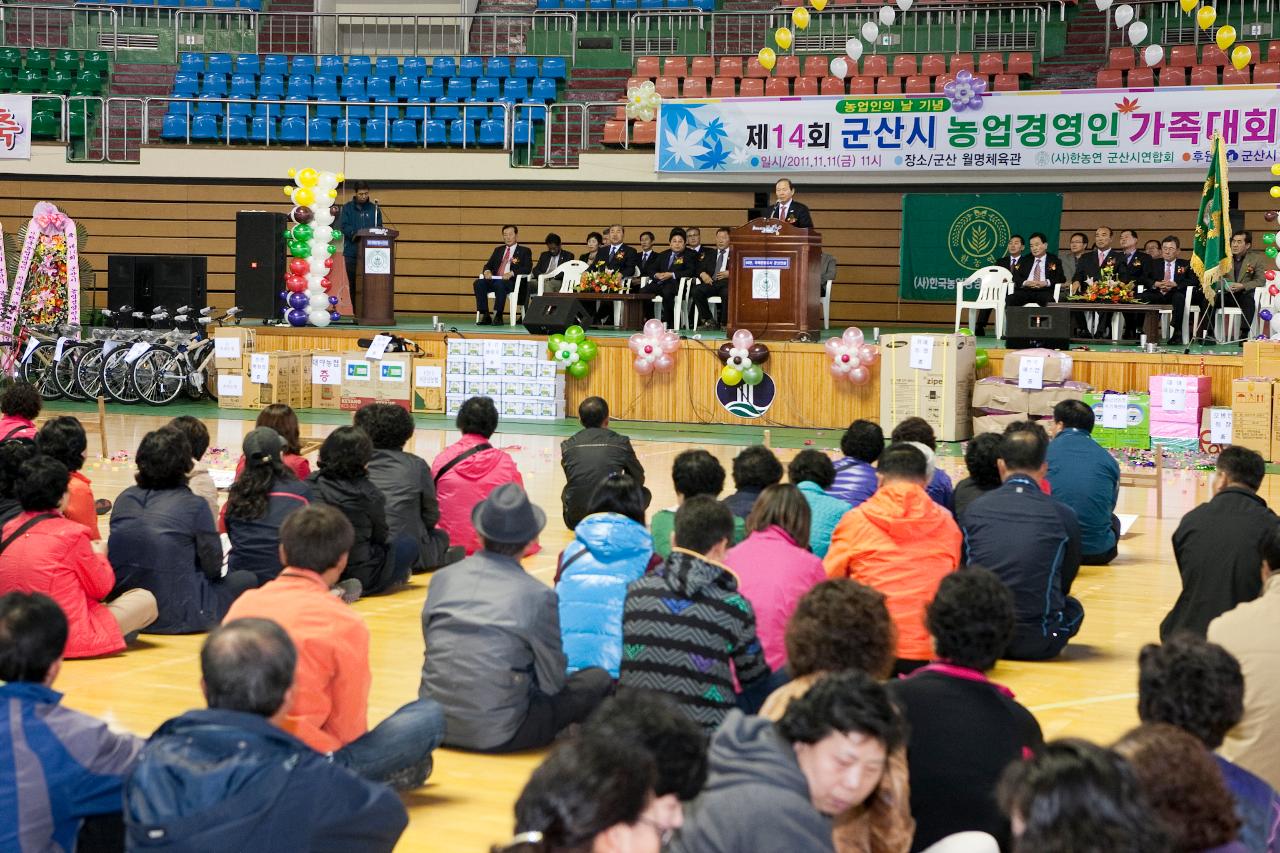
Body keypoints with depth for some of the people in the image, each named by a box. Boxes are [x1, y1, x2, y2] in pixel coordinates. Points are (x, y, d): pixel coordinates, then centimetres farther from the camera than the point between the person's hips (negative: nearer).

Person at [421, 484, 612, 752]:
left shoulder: (442, 579, 0)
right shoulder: (539, 596, -12)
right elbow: (553, 682, -2)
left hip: (434, 726, 6)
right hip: (497, 735, -6)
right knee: (598, 680, 8)